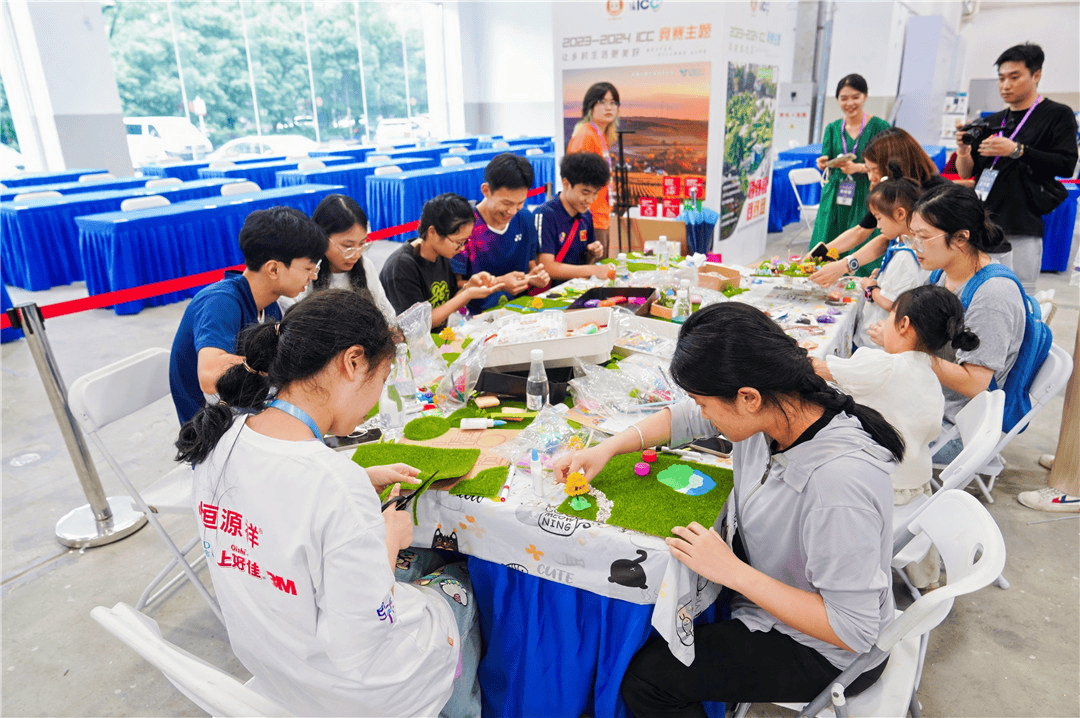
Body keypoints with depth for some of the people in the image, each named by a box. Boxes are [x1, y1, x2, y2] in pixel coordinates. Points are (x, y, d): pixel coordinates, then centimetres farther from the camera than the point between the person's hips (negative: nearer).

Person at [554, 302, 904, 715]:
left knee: (645, 678, -11)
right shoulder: (775, 404, -15)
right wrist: (606, 449, -3)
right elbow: (685, 418, 3)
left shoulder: (839, 483, -39)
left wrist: (733, 572, -31)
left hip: (823, 652, -7)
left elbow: (853, 630, -31)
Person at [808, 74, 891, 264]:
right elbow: (826, 160, 7)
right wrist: (823, 163, -17)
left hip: (865, 200, -3)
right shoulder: (833, 128, 11)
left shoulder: (879, 127, -1)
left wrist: (859, 168, -23)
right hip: (835, 201, 4)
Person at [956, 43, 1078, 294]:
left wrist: (1016, 150, -16)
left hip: (1022, 230, -5)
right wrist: (963, 151, -6)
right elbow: (967, 172, 16)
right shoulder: (992, 121, 19)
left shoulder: (1058, 115, 5)